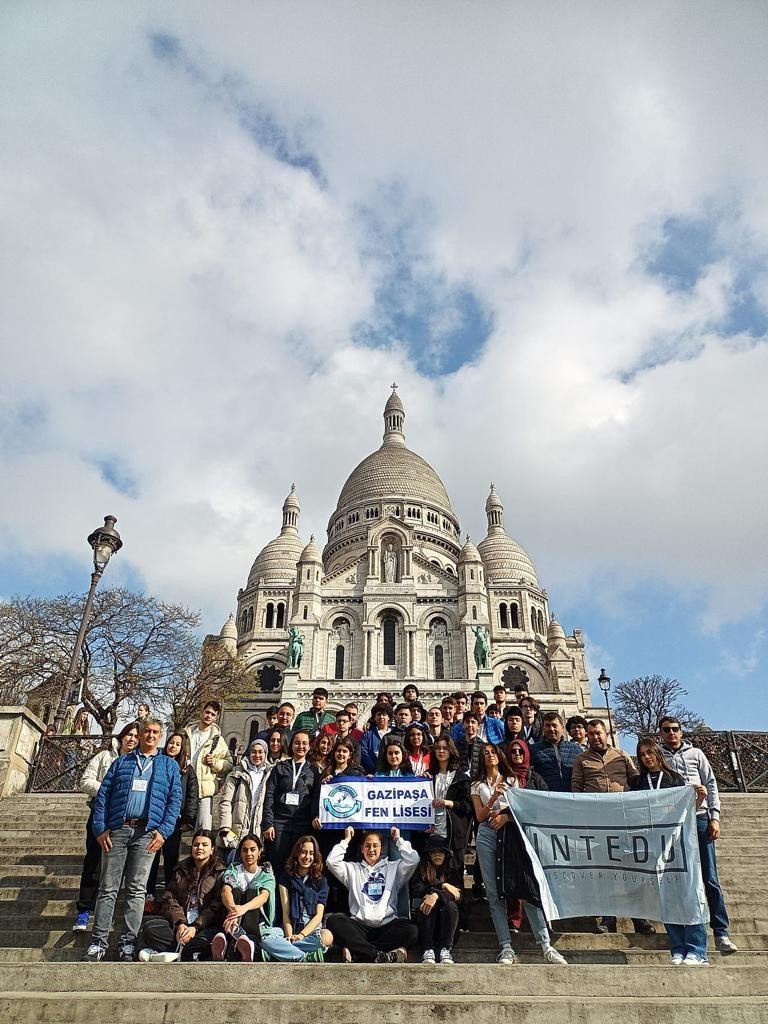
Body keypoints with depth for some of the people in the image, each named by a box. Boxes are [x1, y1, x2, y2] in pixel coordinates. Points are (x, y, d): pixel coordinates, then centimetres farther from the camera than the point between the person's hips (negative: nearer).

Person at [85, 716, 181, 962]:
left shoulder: (169, 765, 12)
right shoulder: (122, 761, 15)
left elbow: (175, 800, 5)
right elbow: (103, 794, 8)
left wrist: (163, 831, -8)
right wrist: (100, 828, -3)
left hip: (146, 832, -1)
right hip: (117, 830, 1)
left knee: (137, 890, 1)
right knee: (107, 888, 2)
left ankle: (128, 944, 6)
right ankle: (98, 943, 7)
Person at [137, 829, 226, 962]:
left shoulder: (219, 873, 3)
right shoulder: (180, 869, 17)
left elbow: (216, 908, -5)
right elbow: (170, 899, 6)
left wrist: (195, 927, -19)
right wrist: (180, 923, -12)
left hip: (204, 925, -4)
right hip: (178, 923, 5)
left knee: (203, 940, -38)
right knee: (149, 928, -23)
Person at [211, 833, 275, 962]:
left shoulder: (267, 875, 8)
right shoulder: (233, 869, 10)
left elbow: (264, 897, -15)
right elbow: (225, 891, -12)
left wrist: (243, 908, -38)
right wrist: (233, 910, -37)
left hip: (256, 922, 0)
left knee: (251, 892, -26)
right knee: (236, 891, -24)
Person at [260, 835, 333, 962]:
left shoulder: (321, 880, 7)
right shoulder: (286, 877, 9)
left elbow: (319, 915, -1)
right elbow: (285, 912, 1)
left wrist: (301, 935, -15)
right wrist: (289, 935, -16)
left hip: (312, 929, 0)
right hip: (291, 928, 1)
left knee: (327, 936, -35)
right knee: (264, 935, -31)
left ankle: (284, 951, -25)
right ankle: (307, 957, -33)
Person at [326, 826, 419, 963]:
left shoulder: (393, 867, 18)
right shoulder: (353, 868, 20)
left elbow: (413, 859, 2)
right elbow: (332, 862, 4)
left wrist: (398, 839, 12)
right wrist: (346, 840, 12)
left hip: (387, 926, 0)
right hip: (359, 925, 0)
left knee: (411, 930, -31)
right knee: (333, 921, -30)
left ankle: (357, 951, -29)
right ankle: (379, 956, -35)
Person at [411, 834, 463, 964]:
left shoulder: (454, 869, 5)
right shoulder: (421, 869, 4)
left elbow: (458, 894, -12)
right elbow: (415, 890, -13)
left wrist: (437, 895, -31)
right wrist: (442, 886, -19)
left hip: (446, 923, 0)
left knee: (451, 905, -29)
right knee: (426, 906, -30)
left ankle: (445, 949, -31)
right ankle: (427, 950, -33)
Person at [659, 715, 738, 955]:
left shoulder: (695, 754, 11)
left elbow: (711, 785, 9)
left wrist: (715, 817, -1)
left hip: (699, 819, 0)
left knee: (710, 879, -1)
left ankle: (721, 932, 2)